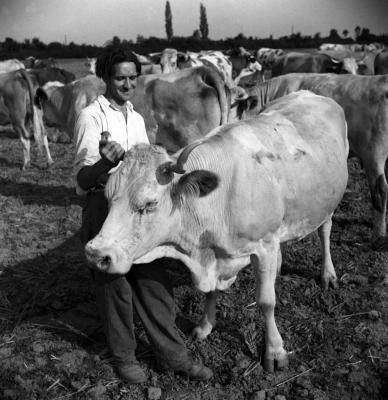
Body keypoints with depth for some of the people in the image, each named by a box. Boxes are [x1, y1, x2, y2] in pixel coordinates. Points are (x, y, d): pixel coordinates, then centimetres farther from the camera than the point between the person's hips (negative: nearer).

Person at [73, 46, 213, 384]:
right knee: (115, 285, 6)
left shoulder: (136, 118, 11)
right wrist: (108, 160, -33)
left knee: (154, 280, 9)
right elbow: (82, 179, -15)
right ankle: (124, 356, 26)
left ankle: (173, 354, 22)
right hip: (103, 208, -6)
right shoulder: (91, 117, -9)